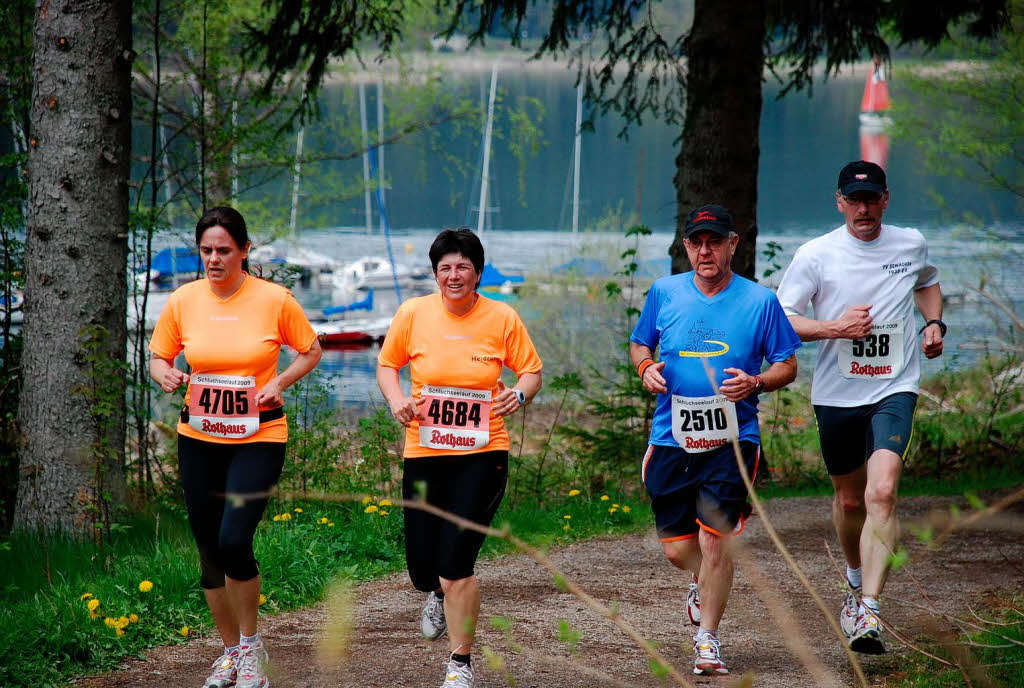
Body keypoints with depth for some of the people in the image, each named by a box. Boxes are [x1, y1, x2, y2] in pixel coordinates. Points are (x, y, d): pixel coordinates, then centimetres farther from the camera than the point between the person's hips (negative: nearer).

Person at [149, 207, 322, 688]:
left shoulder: (274, 300, -7)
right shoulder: (183, 301, -1)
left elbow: (311, 351, 7)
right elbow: (158, 356, 11)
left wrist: (279, 382, -10)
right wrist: (165, 375, -12)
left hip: (258, 437, -3)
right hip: (199, 440, 3)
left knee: (233, 541, -19)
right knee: (209, 551, 8)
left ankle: (251, 643, 4)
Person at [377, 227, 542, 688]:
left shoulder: (502, 318, -2)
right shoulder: (413, 314, -1)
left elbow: (531, 371, 8)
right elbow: (387, 363, 13)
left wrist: (519, 394, -14)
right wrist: (396, 400, -6)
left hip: (482, 454, -2)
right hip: (424, 454, 2)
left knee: (456, 562, -13)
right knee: (422, 568, 5)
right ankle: (438, 594, 45)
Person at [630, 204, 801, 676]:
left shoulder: (759, 301, -2)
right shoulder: (664, 293, 4)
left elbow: (787, 367, 4)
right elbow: (639, 345, 18)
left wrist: (754, 383, -16)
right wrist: (646, 368, -4)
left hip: (731, 440, -3)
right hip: (671, 438, 3)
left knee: (714, 539, -11)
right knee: (676, 549, 7)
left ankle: (707, 638, 7)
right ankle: (703, 583, 43)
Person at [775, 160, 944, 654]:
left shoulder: (911, 244, 4)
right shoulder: (816, 255, -5)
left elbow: (927, 282, 28)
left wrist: (934, 322, 10)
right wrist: (835, 327, -18)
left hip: (894, 391, -1)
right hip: (836, 393, 1)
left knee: (882, 493, -20)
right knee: (849, 500, 15)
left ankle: (868, 612, -24)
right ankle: (856, 578, 46)